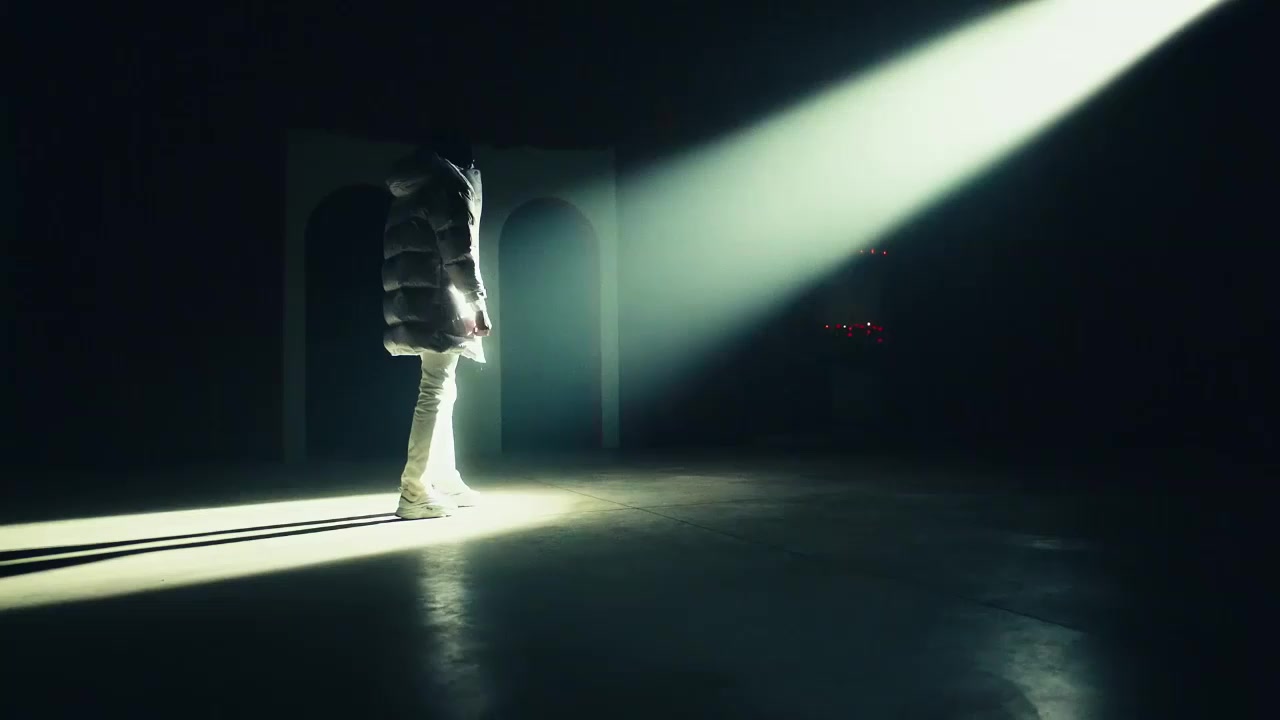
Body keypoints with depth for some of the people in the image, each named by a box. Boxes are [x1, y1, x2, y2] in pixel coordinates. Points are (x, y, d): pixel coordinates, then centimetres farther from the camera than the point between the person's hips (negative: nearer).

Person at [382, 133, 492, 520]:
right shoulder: (450, 185, -3)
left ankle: (446, 482, 20)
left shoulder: (408, 193, 22)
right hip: (439, 307, -9)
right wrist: (479, 303, -10)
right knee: (434, 394, -9)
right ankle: (415, 492, -10)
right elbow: (459, 253, -14)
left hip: (413, 307, 9)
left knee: (441, 393, 15)